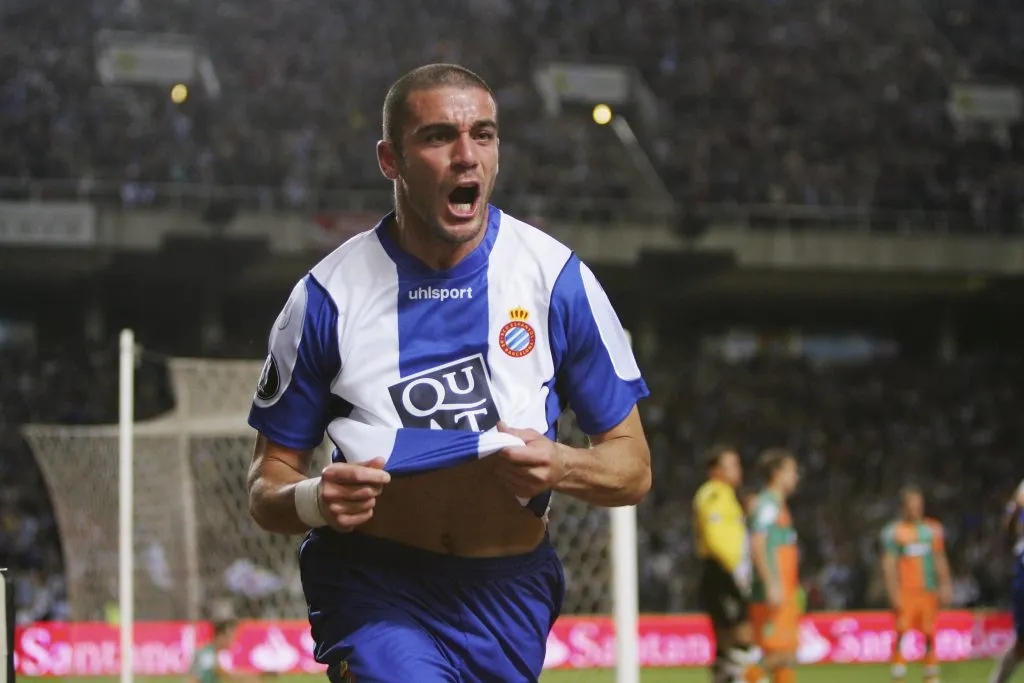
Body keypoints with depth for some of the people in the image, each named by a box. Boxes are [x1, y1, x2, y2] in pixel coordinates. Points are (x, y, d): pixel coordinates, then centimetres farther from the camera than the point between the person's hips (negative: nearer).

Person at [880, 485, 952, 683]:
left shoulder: (932, 529, 12)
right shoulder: (893, 532, -1)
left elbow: (940, 561, 15)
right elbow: (889, 565, -3)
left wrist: (945, 587, 8)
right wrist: (893, 593, -10)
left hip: (928, 591, 4)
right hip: (905, 591, -4)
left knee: (930, 635, 5)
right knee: (901, 633, -9)